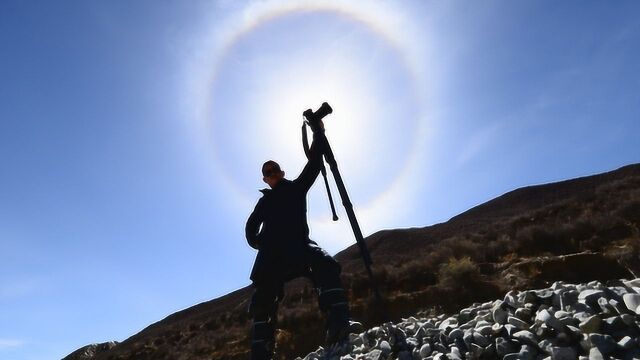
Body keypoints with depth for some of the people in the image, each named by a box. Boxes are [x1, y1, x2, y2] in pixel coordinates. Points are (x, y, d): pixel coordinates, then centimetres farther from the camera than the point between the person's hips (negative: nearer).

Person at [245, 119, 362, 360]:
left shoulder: (297, 187, 25)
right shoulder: (265, 201, 31)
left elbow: (313, 164, 17)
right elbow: (251, 227, 30)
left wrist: (318, 134, 14)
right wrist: (257, 242, 11)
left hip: (299, 245, -3)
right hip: (272, 252, 3)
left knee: (326, 266, -32)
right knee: (263, 301, -8)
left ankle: (338, 325, -47)